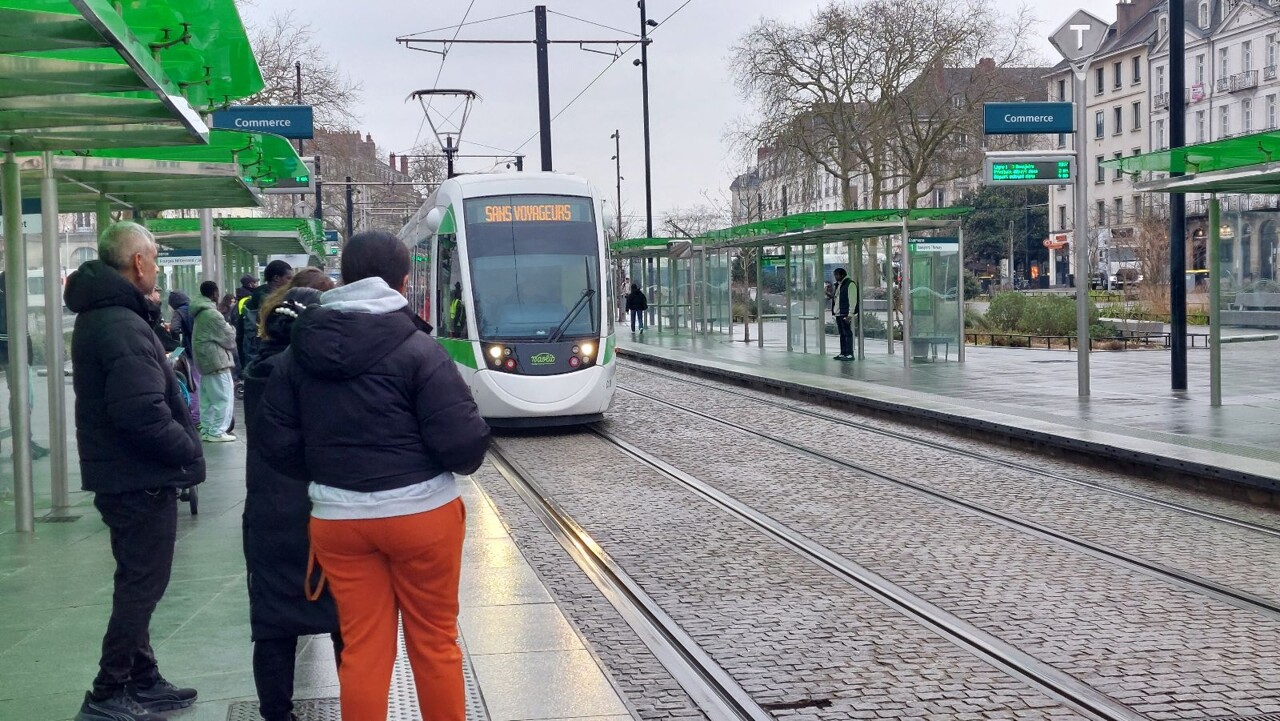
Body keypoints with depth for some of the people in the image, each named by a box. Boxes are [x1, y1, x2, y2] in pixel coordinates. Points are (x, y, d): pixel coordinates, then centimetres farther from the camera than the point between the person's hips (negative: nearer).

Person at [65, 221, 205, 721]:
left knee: (137, 583, 19)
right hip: (142, 479, -10)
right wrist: (189, 451, -16)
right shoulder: (124, 327, -22)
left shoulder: (99, 316, 12)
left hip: (121, 474, 10)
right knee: (142, 585, -1)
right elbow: (143, 414, -30)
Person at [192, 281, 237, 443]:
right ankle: (216, 432, -6)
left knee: (207, 398, 14)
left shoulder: (199, 312, 12)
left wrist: (226, 329, 11)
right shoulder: (212, 313, -18)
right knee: (223, 397, -5)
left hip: (204, 359, 10)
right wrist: (231, 329, 8)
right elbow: (228, 338, -12)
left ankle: (206, 430, 18)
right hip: (217, 360, -10)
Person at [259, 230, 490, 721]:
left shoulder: (300, 352, 1)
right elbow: (464, 442, -17)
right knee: (435, 641, 11)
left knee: (363, 648, 10)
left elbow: (279, 444, 3)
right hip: (421, 514, -3)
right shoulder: (418, 350, -14)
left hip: (336, 519, 4)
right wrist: (466, 458, 6)